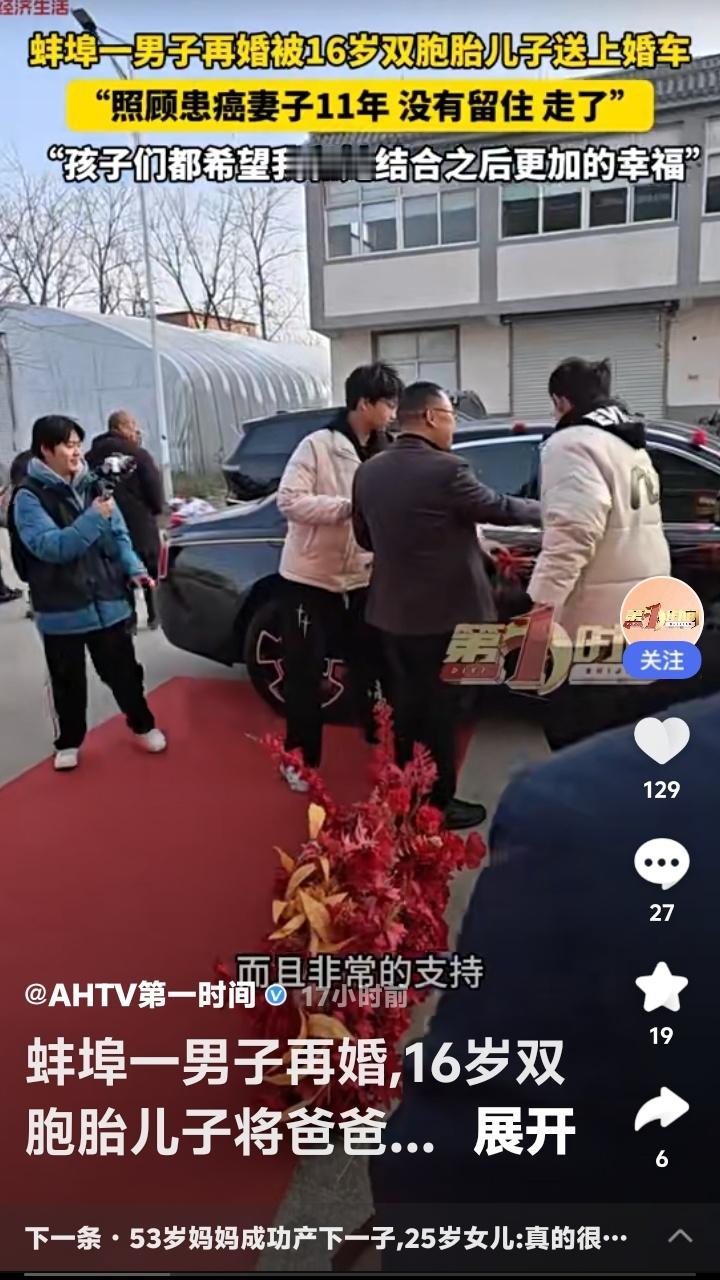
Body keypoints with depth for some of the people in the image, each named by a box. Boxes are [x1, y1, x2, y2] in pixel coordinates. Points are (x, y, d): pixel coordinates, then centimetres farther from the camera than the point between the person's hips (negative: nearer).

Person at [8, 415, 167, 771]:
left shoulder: (92, 484, 3)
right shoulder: (29, 496, -11)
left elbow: (118, 534, 10)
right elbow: (49, 546, -24)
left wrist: (133, 568, -6)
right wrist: (93, 518, -31)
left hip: (108, 601, 3)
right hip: (61, 610, -3)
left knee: (123, 671, 14)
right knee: (68, 682, 11)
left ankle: (143, 725, 34)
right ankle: (68, 742, 30)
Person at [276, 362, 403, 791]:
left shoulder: (384, 454, 4)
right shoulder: (318, 445, -13)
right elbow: (289, 500, -19)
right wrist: (349, 506, -26)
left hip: (362, 580, 5)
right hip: (311, 578, -5)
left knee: (370, 666, 14)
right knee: (306, 672, 4)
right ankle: (302, 759, 18)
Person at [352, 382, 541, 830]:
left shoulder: (369, 472, 3)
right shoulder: (446, 470, -18)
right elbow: (499, 509, -6)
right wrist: (545, 509, 11)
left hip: (392, 610, 7)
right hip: (441, 612, -7)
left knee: (405, 703, 17)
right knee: (438, 708, 6)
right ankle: (438, 802, 18)